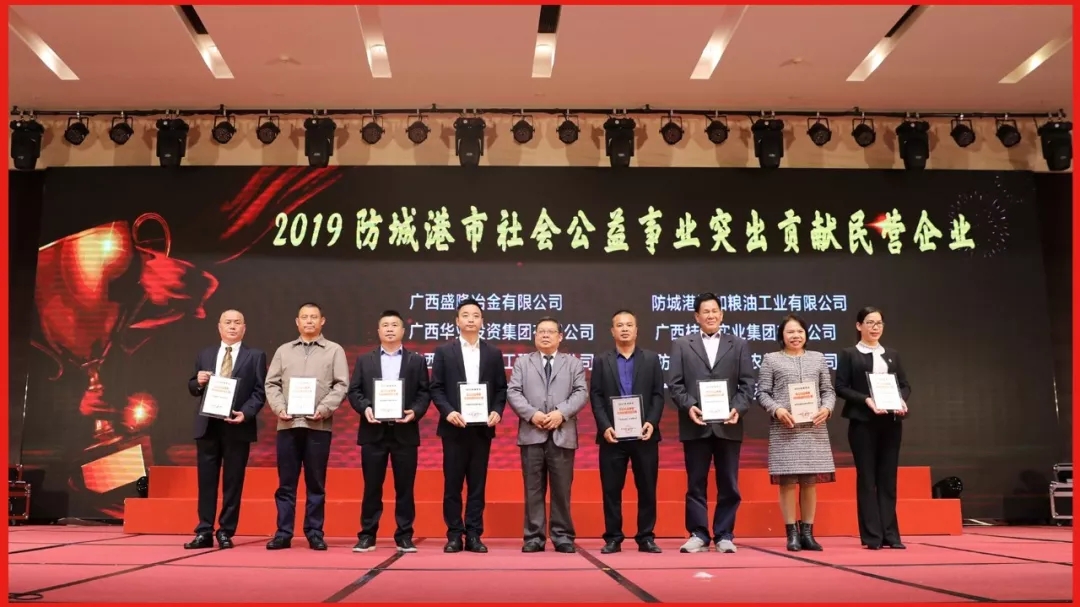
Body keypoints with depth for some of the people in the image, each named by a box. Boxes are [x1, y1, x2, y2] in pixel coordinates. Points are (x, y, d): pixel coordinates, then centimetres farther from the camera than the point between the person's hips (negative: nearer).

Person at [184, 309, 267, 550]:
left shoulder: (255, 356, 3)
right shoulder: (205, 355, 14)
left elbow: (259, 392, -4)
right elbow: (193, 389, 15)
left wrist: (245, 413, -18)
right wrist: (198, 382, -7)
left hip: (237, 426, -3)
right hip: (207, 426, 3)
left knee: (233, 482, 2)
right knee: (206, 481, 5)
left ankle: (226, 532, 10)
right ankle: (204, 532, 10)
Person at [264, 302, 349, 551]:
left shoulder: (334, 350, 7)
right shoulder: (284, 351, 14)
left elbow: (341, 385, -1)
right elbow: (272, 384, 10)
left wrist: (324, 409, -13)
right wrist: (279, 408, -6)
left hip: (319, 425, -2)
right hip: (288, 424, 2)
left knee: (316, 483, 3)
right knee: (286, 482, 4)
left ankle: (314, 533, 10)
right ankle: (283, 533, 10)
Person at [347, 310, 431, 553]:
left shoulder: (417, 361, 10)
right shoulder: (364, 360, 12)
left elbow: (424, 393, 3)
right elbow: (354, 391, 6)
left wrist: (415, 412, -14)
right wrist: (365, 407, -12)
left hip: (405, 432, 0)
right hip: (373, 432, 1)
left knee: (404, 487, 3)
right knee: (371, 486, 4)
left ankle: (404, 536, 10)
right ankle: (367, 535, 12)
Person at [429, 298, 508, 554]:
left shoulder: (493, 353, 9)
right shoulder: (444, 351, 4)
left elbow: (501, 389, 8)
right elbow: (436, 388, 0)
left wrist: (497, 411, -9)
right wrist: (448, 412, -14)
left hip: (482, 427, 1)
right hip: (454, 427, -1)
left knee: (478, 484, 4)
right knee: (452, 483, 2)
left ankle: (474, 535, 10)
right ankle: (454, 535, 9)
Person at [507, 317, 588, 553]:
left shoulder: (573, 363, 13)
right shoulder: (522, 362, 13)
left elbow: (581, 392, 2)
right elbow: (513, 392, 2)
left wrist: (561, 412, -13)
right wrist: (532, 413, -12)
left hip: (562, 434, 0)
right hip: (532, 434, 0)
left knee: (562, 489, 2)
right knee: (533, 489, 2)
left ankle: (563, 537, 9)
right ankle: (534, 537, 8)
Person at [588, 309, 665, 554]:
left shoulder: (651, 359, 10)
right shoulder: (601, 361, 9)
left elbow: (658, 395, 4)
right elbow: (596, 397, 2)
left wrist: (652, 422, -10)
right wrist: (605, 427, -11)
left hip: (644, 434, 1)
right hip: (612, 435, 0)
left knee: (647, 489, 3)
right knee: (611, 490, 2)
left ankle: (646, 538, 12)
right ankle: (613, 538, 10)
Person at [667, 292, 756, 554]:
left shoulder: (739, 345, 12)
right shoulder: (681, 345, 9)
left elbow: (747, 383, 5)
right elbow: (674, 383, 3)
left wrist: (739, 408, -11)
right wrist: (689, 407, -13)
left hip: (728, 425, 1)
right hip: (695, 425, 0)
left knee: (728, 484, 4)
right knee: (696, 483, 3)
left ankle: (724, 535, 12)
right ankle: (698, 535, 10)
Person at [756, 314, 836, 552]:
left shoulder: (818, 358, 15)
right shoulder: (771, 359, 7)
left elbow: (828, 390, 13)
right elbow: (762, 393, 2)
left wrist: (826, 408, -6)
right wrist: (777, 409, -14)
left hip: (813, 427, 3)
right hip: (784, 428, -3)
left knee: (810, 480, 3)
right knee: (787, 481, -4)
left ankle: (807, 532, 11)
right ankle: (792, 534, 3)